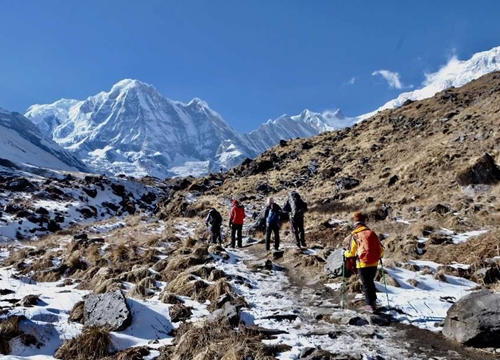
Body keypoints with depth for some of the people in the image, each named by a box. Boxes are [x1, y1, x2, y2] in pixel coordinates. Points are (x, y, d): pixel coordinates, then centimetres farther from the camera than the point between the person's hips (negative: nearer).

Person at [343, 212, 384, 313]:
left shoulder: (354, 235, -6)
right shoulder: (372, 233, 3)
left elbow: (351, 252, -2)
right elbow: (380, 248, 8)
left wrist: (345, 254, 19)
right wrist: (379, 256, 29)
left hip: (362, 264, -4)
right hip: (374, 263, 4)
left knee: (366, 285, 8)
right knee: (371, 282, 23)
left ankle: (370, 305, 7)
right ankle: (374, 301, 28)